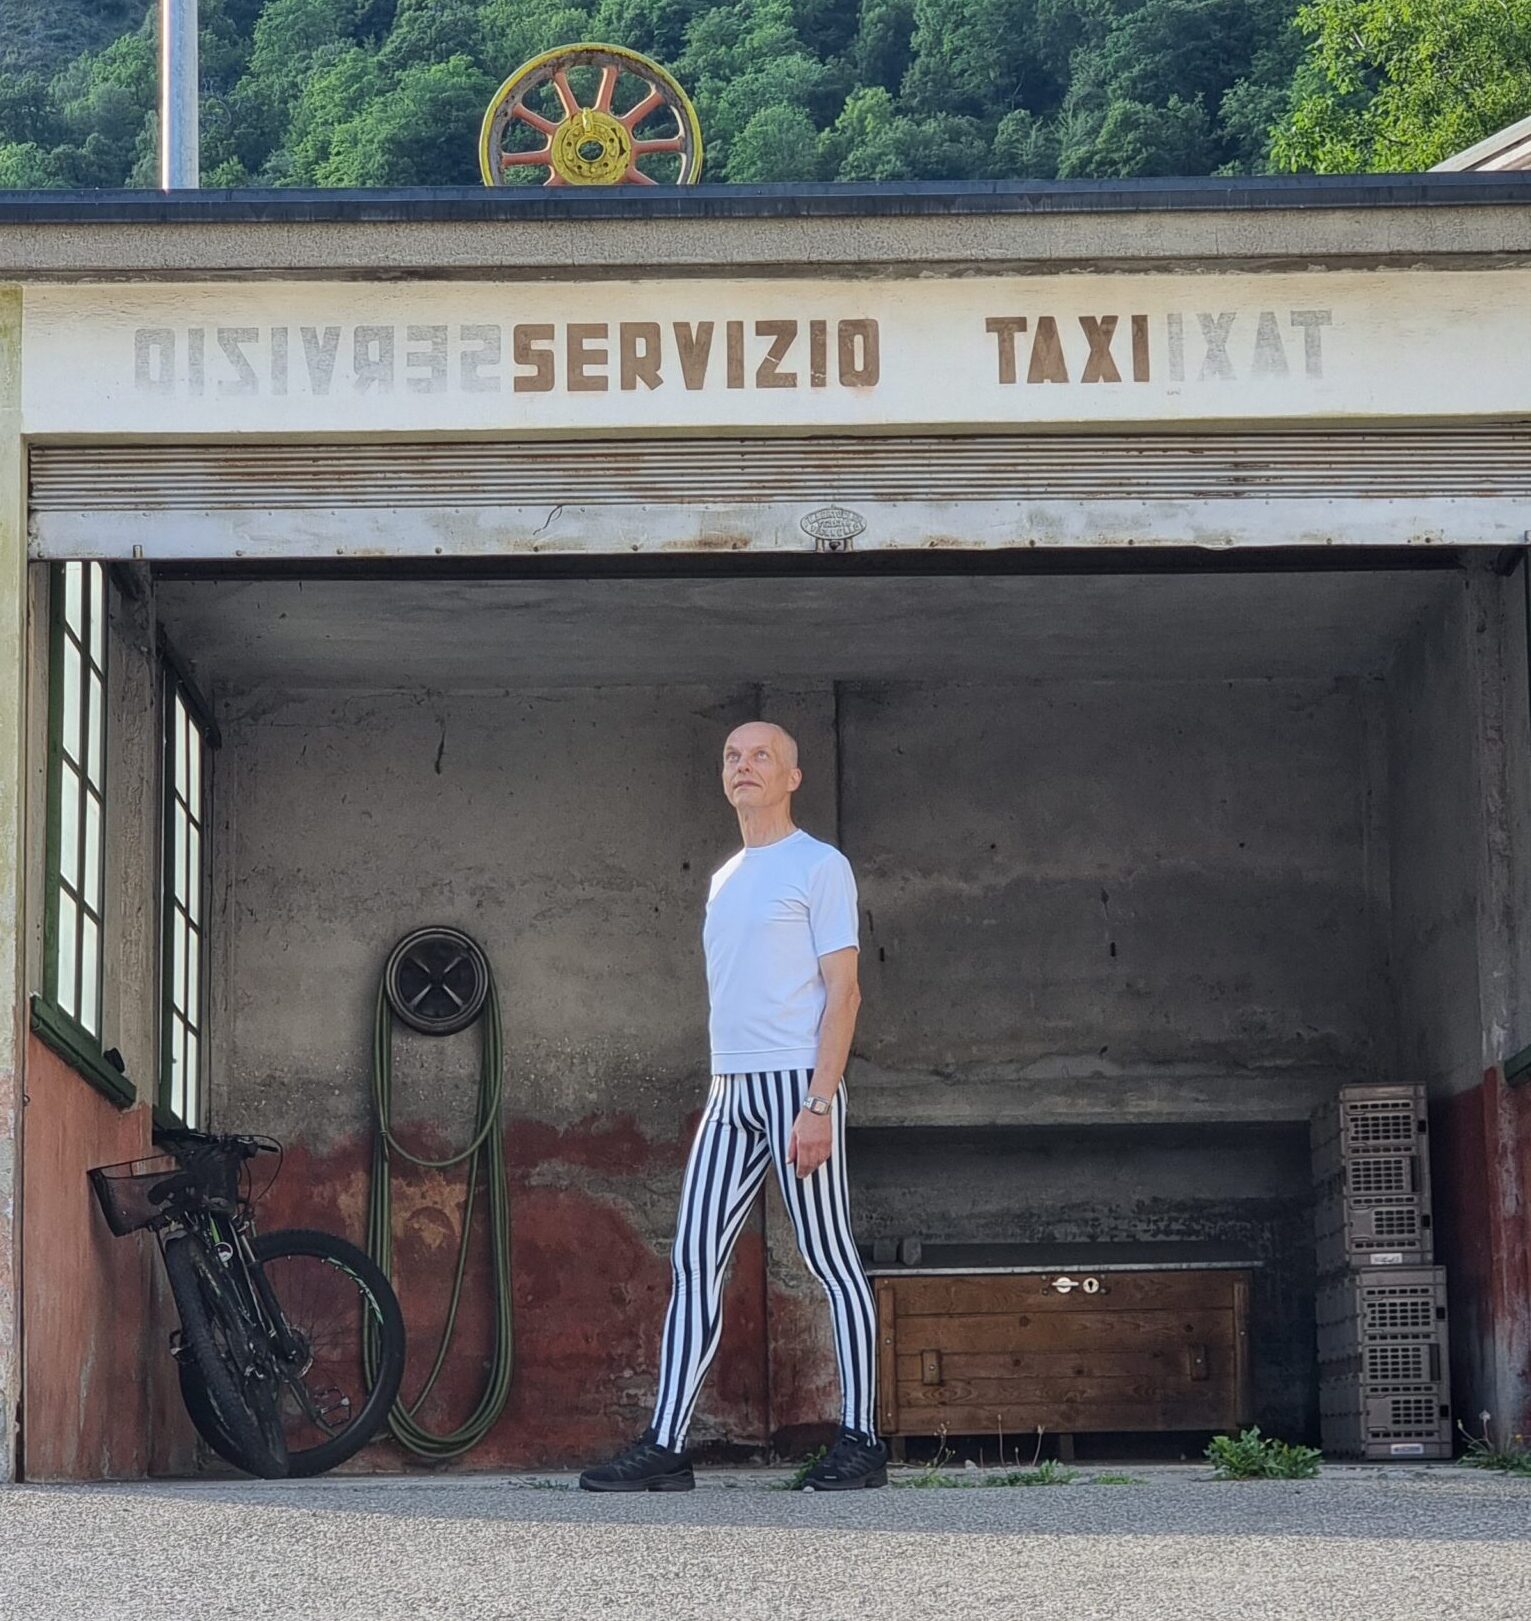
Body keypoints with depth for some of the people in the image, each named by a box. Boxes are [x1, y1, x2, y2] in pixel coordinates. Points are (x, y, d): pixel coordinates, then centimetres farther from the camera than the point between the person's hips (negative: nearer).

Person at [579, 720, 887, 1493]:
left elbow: (843, 991, -10)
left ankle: (860, 1439, 1)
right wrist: (723, 1090, 16)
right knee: (693, 1260, 1)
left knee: (830, 1260, -4)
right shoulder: (725, 879, 21)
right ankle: (665, 1445, 0)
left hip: (795, 1083, -8)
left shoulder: (819, 867, -3)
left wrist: (818, 1104, -18)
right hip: (730, 1090, 8)